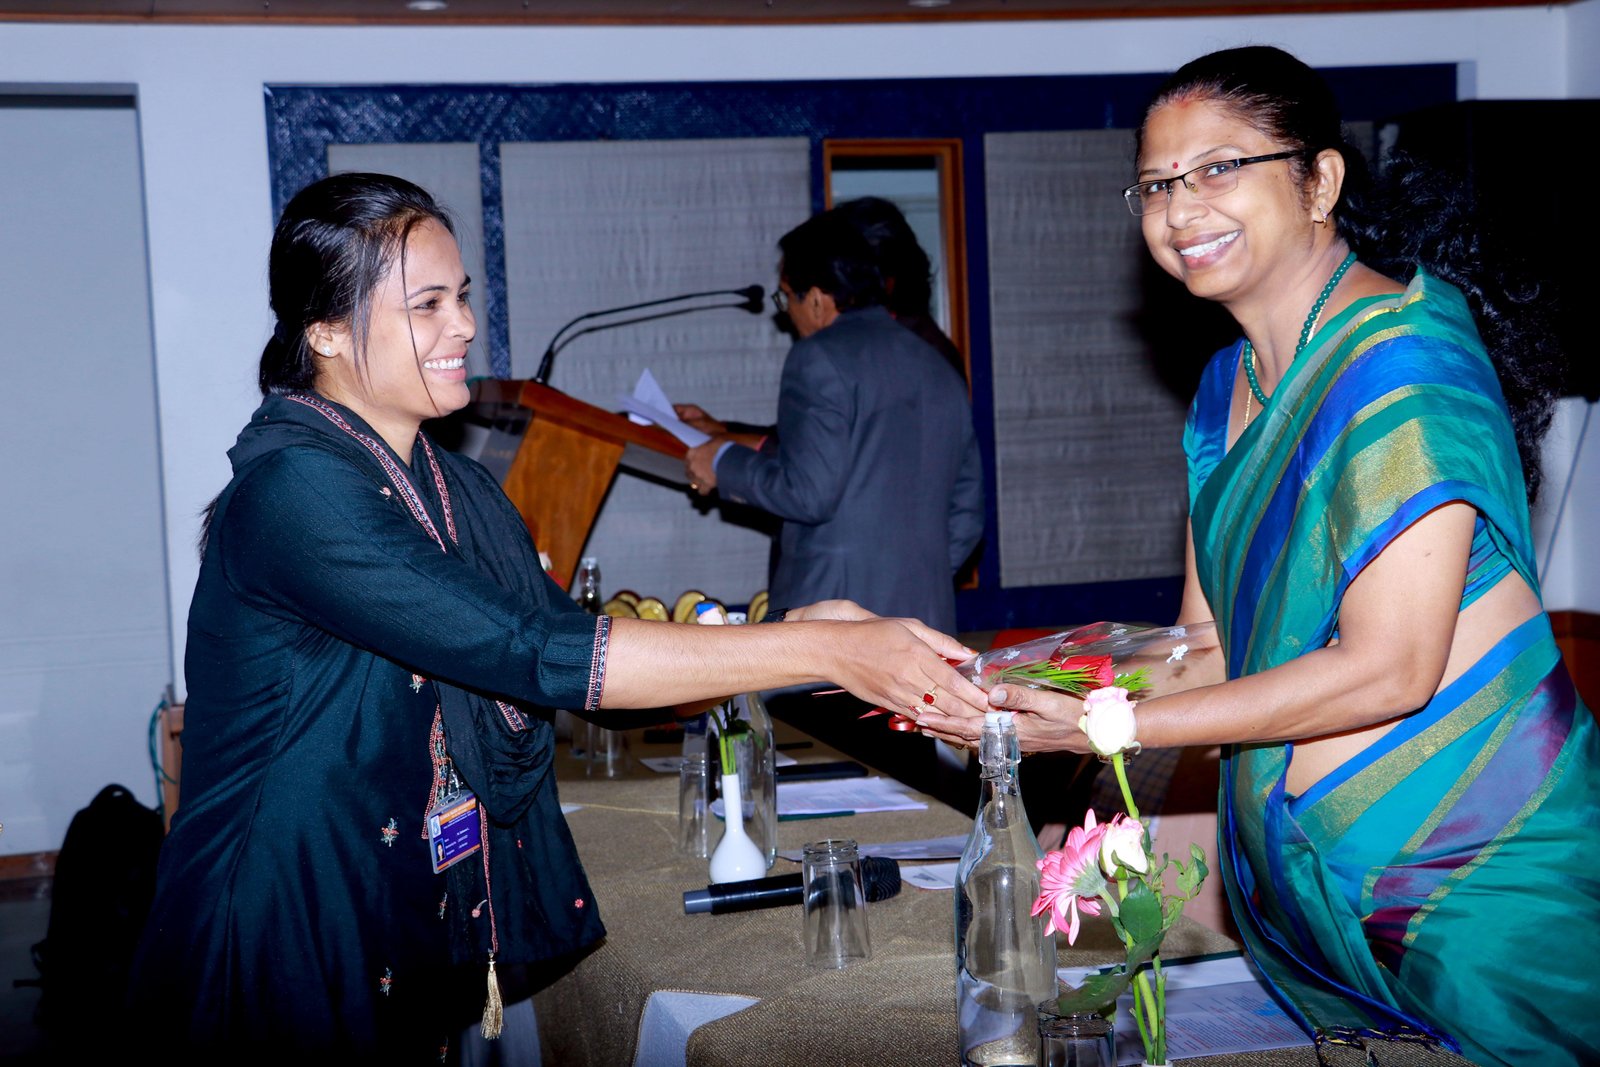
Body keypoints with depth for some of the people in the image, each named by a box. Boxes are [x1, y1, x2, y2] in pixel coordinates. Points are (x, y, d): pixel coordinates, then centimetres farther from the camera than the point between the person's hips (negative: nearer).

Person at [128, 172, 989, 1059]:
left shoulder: (460, 494, 7)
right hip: (287, 960, -7)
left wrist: (793, 627, -12)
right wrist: (819, 652, -27)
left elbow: (590, 668, 3)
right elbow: (534, 655, -28)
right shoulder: (292, 491, -21)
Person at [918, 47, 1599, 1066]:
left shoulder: (1401, 356, -17)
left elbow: (1387, 668, -22)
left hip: (1476, 867, -7)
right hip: (1301, 863, 8)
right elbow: (1209, 639, 10)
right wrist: (1011, 683, -5)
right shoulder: (1227, 386, 9)